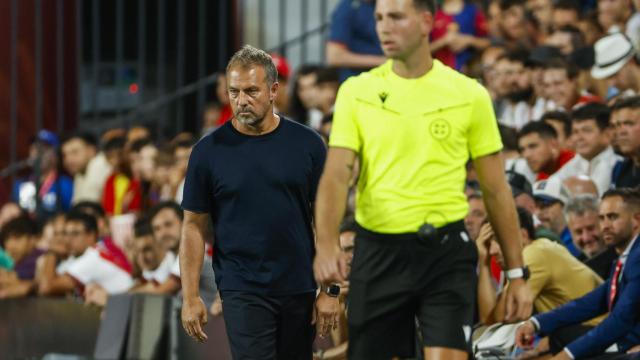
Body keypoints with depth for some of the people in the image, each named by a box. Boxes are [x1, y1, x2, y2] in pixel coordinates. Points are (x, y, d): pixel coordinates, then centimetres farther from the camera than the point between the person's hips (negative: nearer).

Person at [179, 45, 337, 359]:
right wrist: (190, 297, -3)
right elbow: (194, 226, 2)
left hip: (299, 287, 2)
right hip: (242, 289, -2)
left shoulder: (307, 144, 1)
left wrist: (330, 289, -2)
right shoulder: (209, 151, -1)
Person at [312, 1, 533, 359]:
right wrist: (326, 244, -24)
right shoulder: (356, 92, 4)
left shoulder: (470, 95, 2)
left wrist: (517, 273, 4)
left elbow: (496, 190, 6)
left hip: (445, 252, -2)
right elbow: (336, 175, -6)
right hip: (378, 252, 2)